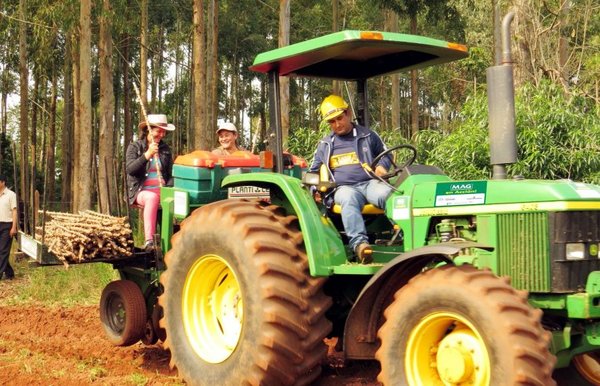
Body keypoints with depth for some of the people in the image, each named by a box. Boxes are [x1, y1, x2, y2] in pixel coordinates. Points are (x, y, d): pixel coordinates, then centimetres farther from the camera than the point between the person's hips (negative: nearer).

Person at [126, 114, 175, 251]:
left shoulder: (165, 149, 17)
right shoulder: (134, 147, 6)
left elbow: (171, 174, 18)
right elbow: (130, 169, -9)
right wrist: (147, 154, -19)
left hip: (162, 191, 3)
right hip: (141, 191, -3)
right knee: (152, 197, -39)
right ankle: (149, 240, -47)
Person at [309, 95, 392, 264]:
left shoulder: (368, 136, 18)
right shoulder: (325, 144, 23)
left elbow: (385, 154, 28)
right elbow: (314, 171, 30)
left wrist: (382, 166, 4)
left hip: (370, 183, 1)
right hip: (344, 187, -1)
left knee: (391, 195, -36)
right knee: (349, 199, -41)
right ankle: (359, 242, -58)